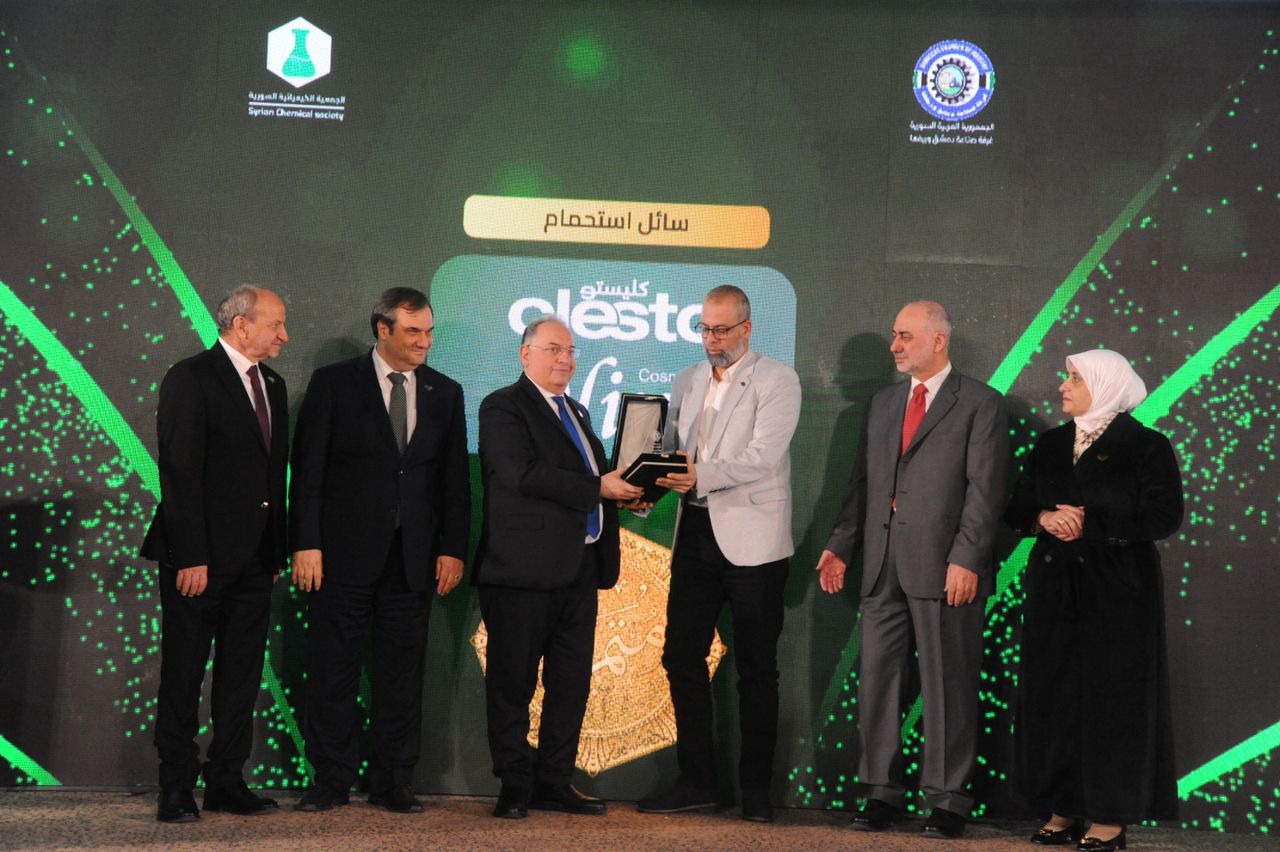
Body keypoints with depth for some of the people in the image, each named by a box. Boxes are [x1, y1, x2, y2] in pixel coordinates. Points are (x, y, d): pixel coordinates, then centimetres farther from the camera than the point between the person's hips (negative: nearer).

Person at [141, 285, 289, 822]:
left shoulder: (273, 385, 15)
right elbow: (179, 472, -15)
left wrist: (277, 551, 12)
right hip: (201, 556, -7)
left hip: (253, 557, 7)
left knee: (242, 675, 9)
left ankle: (227, 783, 16)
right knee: (183, 676, 1)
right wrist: (191, 557, -20)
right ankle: (176, 790, 8)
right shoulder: (191, 378, -9)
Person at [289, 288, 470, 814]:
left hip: (414, 558, 3)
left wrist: (453, 548, 2)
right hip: (344, 554, -3)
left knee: (402, 674, 5)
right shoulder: (334, 383, 1)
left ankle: (392, 784, 13)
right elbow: (307, 470, -2)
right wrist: (306, 544, -9)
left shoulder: (445, 393, 10)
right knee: (333, 672, 2)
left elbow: (456, 478, 10)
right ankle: (331, 781, 11)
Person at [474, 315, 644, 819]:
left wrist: (624, 492, 2)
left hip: (579, 568, 8)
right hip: (525, 569, -8)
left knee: (571, 683, 9)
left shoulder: (577, 412, 22)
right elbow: (524, 474, -19)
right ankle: (515, 787, 9)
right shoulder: (504, 408, -5)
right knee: (513, 683, 1)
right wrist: (598, 488, -19)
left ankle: (554, 784, 18)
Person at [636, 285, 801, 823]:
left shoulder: (777, 381, -3)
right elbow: (670, 449, 15)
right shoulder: (686, 382, 15)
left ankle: (756, 788, 11)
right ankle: (696, 780, 16)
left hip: (752, 539, -5)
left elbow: (762, 457, -16)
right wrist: (650, 483, -7)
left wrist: (701, 475, -28)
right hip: (695, 534, 6)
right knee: (682, 657, 5)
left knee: (756, 668, 2)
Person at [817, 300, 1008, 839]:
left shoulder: (980, 404, -1)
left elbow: (985, 489, -8)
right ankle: (882, 792, 16)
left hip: (943, 567, -6)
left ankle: (948, 800, 7)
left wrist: (966, 559, -16)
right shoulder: (883, 404, 18)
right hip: (883, 566, 6)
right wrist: (840, 546, 10)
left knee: (947, 685, 0)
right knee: (877, 678, 7)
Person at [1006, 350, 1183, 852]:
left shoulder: (1146, 446, -4)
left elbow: (1163, 517, -12)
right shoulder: (1051, 445, 13)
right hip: (1054, 588, 5)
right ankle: (1064, 811, 11)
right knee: (1053, 695, 3)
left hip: (1117, 590, -5)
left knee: (1111, 697, -3)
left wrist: (1090, 522, -14)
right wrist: (1045, 518, -10)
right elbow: (1017, 510, 12)